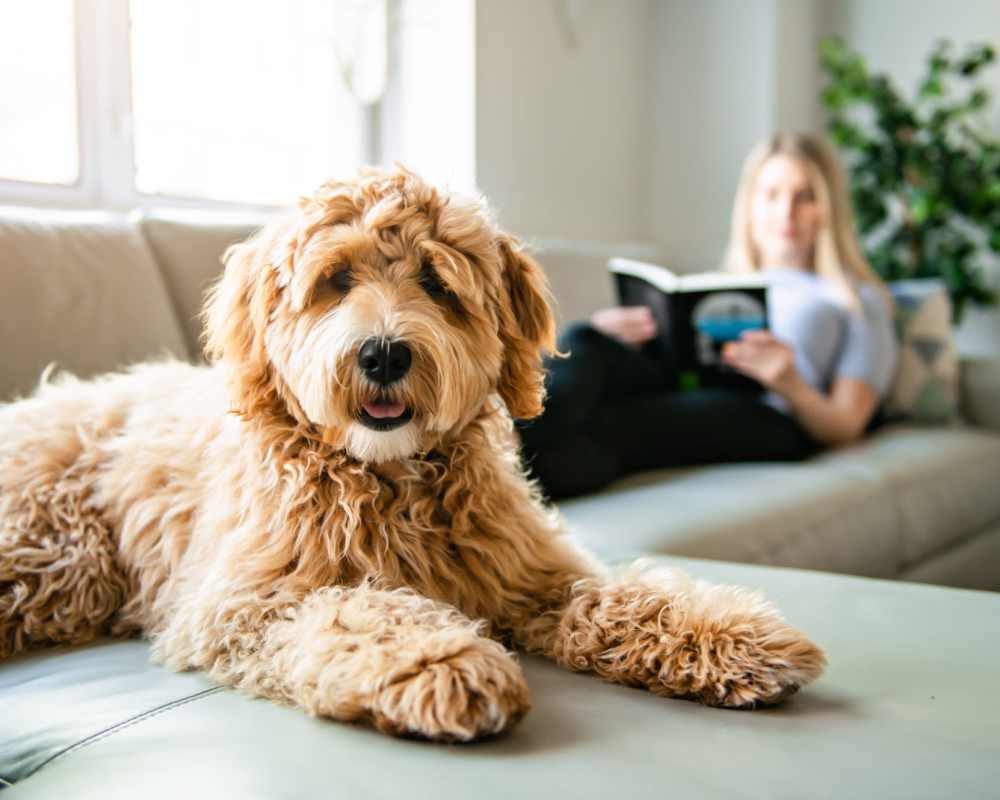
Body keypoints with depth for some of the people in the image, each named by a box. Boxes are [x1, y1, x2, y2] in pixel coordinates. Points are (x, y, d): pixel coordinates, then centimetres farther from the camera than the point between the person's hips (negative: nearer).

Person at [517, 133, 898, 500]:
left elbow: (845, 428, 10)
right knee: (583, 339, -25)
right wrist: (610, 341, -3)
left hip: (767, 418, -4)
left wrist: (791, 386, -12)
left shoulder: (860, 299, 25)